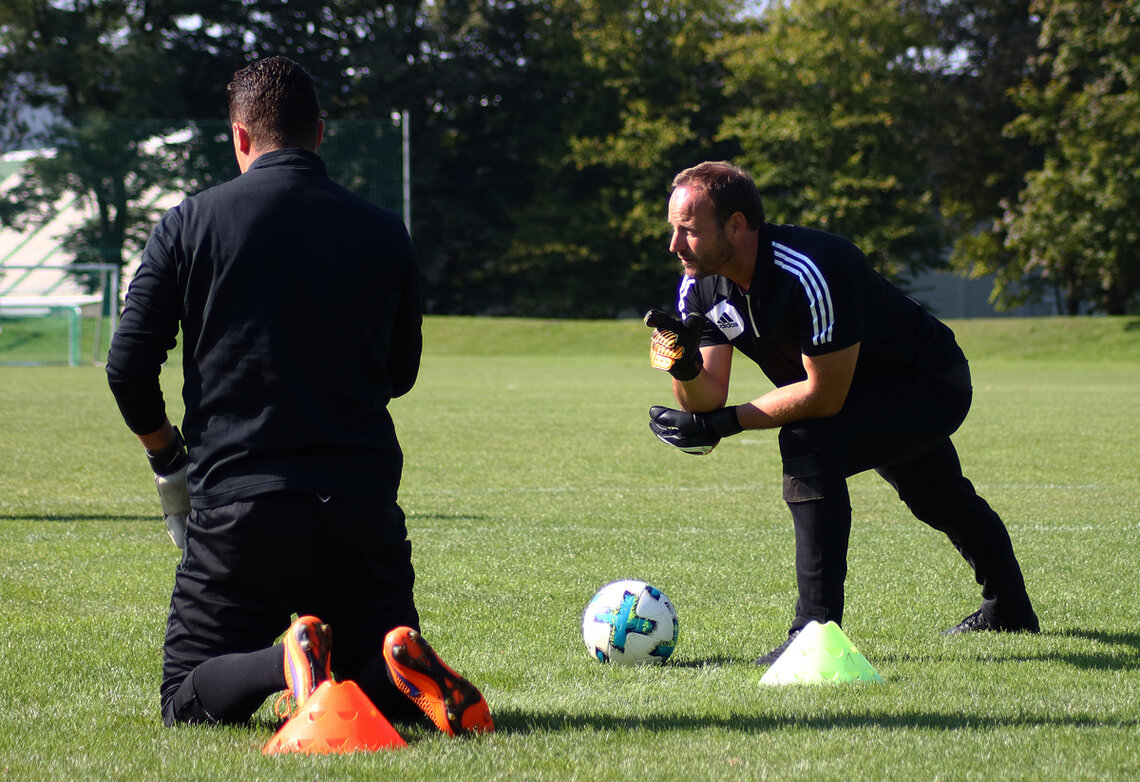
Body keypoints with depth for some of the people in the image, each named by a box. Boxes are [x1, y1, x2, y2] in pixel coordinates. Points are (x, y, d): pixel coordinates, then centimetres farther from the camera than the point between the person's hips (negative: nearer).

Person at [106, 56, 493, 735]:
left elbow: (129, 367, -2)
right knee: (390, 689, 16)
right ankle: (404, 668, -20)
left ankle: (286, 663, -22)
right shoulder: (384, 232, 5)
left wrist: (169, 461, 14)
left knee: (188, 702, 10)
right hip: (363, 498, 2)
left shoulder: (191, 223, 0)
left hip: (237, 503, -2)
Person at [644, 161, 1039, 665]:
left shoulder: (811, 272, -38)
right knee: (945, 504, 30)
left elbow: (825, 395, -34)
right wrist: (685, 368, -38)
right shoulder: (700, 287, -14)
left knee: (809, 445, -32)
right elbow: (708, 401, -15)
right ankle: (1009, 610, 56)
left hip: (932, 385, -9)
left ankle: (817, 632, -30)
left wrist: (723, 424, -33)